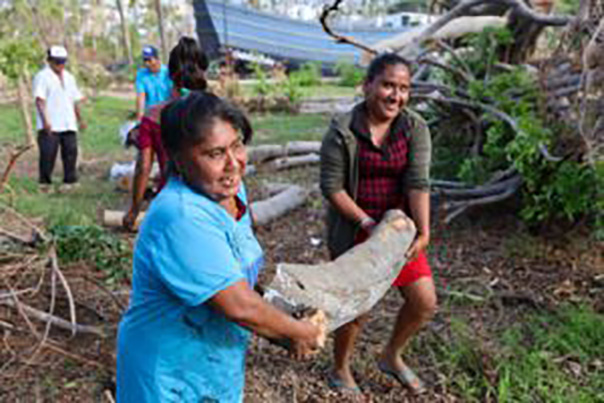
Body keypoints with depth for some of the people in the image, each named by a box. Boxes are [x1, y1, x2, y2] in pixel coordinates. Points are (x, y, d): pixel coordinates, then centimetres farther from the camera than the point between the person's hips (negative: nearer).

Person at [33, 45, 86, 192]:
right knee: (48, 153, -5)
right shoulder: (42, 77, -2)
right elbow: (39, 100, -12)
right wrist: (45, 120, -23)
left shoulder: (69, 77, 19)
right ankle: (45, 182, 7)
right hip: (49, 126, -6)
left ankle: (69, 181, 12)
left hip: (68, 125, 6)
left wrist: (80, 119, 19)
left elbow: (75, 100, 23)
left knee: (71, 152, 2)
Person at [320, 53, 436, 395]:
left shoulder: (415, 128, -4)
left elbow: (418, 182, -13)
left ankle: (392, 357, 35)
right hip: (353, 232, -4)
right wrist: (367, 222, -19)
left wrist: (423, 233, -24)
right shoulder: (343, 129, -14)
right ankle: (341, 371, 35)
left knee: (425, 303, 6)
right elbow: (331, 186, -13)